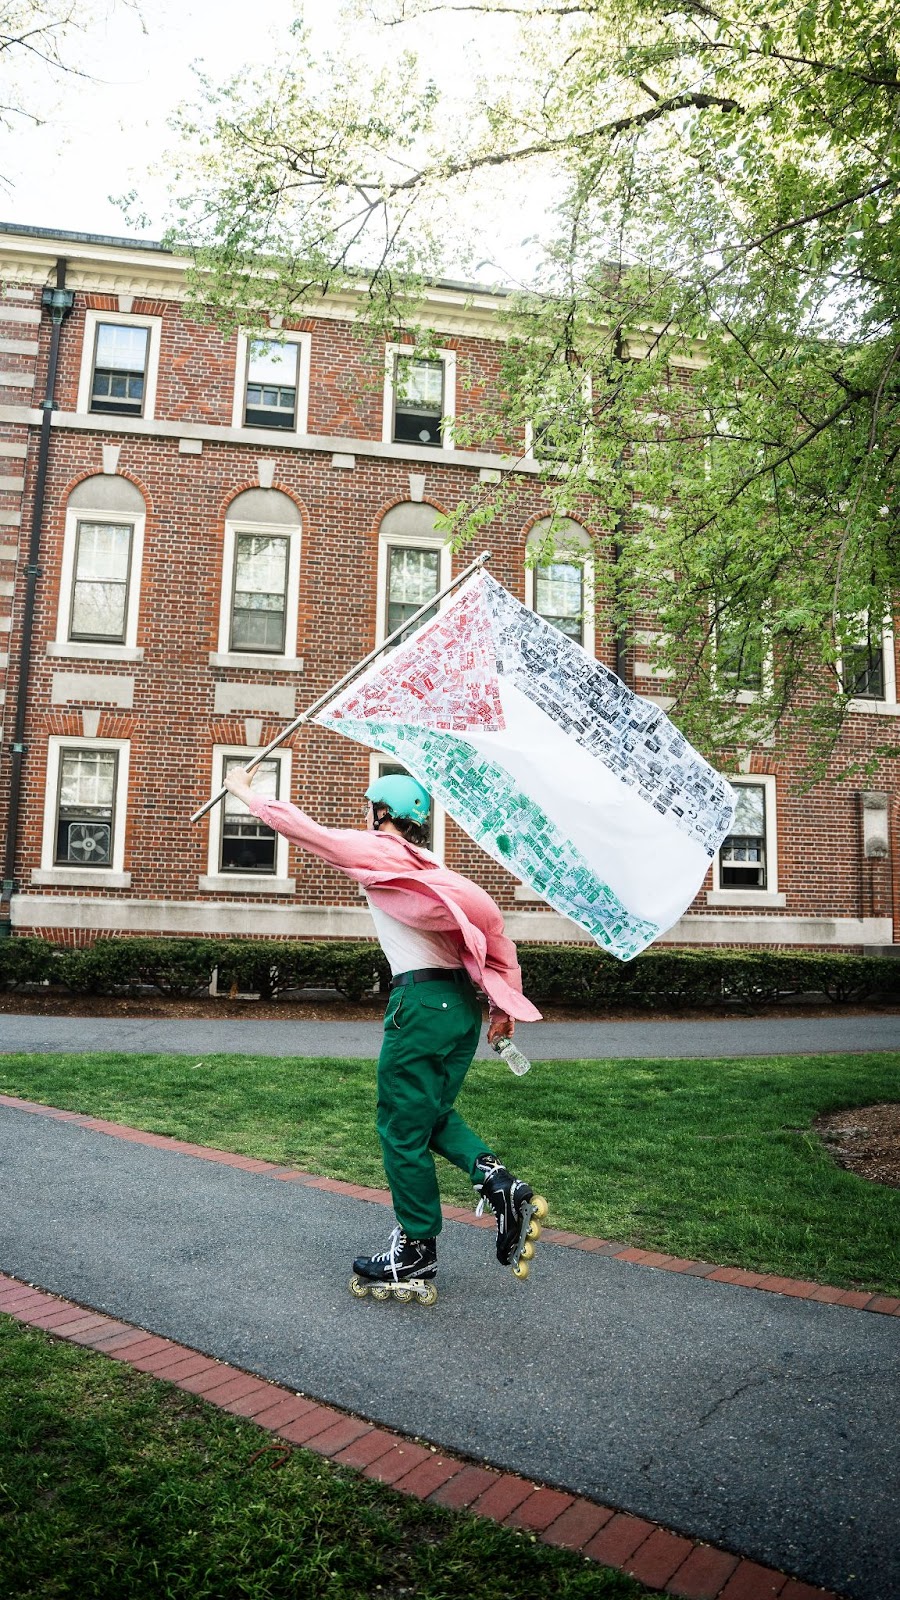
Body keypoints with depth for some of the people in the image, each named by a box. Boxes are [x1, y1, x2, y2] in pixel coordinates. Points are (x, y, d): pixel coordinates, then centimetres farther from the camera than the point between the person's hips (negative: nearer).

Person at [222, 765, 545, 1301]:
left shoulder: (373, 849, 0)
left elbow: (298, 825, 4)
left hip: (421, 1000, -8)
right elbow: (490, 921, 13)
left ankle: (416, 1260, 16)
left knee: (403, 1129, 5)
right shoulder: (433, 868, 18)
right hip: (463, 1000, 8)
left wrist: (242, 790, 19)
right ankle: (501, 1185, 4)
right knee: (433, 1115, 22)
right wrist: (505, 1001, 14)